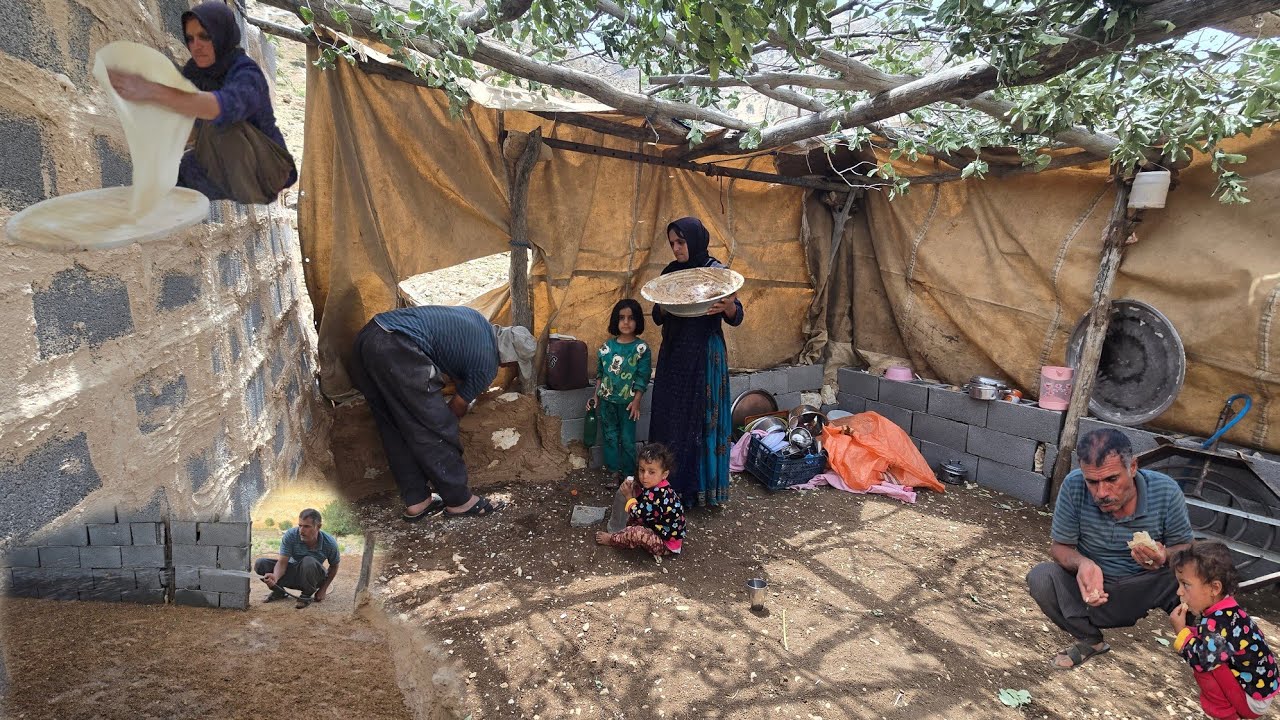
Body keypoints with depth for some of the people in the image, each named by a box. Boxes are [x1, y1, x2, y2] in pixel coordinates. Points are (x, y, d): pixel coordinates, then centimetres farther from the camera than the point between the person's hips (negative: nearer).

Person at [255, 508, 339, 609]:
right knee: (260, 564, -19)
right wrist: (275, 577, -46)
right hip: (293, 572, 2)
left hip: (315, 577, -2)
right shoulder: (290, 535, -23)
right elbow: (282, 562, -24)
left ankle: (307, 595, -10)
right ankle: (278, 591, 8)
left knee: (309, 562, -37)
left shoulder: (329, 543, -23)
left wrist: (323, 589, -4)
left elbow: (334, 566, -5)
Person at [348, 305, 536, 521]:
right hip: (397, 350, -10)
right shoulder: (487, 364, 2)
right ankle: (459, 501, 15)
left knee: (395, 432, 16)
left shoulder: (478, 320, 23)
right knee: (433, 432, 3)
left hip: (367, 336, 10)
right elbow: (457, 408, 16)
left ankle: (416, 502, 25)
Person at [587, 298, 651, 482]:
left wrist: (636, 401, -14)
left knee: (627, 439, 5)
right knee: (610, 436, 12)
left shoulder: (641, 348, -8)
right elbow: (599, 373, 8)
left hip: (627, 402, -3)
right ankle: (613, 471, 24)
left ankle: (628, 474, 20)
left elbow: (642, 378, -9)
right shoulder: (606, 346, 1)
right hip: (606, 400, 3)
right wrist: (595, 395, 4)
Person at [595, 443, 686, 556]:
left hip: (667, 544, -10)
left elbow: (637, 514, -23)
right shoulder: (654, 486, -3)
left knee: (636, 533, -26)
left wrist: (629, 495, -9)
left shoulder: (658, 495, -32)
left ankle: (612, 539, 0)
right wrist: (632, 489, -10)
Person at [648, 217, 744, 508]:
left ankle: (703, 486, 14)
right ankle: (673, 483, 19)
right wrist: (666, 305, -14)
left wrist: (727, 306, -27)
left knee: (703, 419, 1)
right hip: (673, 357, 4)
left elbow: (736, 318, -4)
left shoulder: (716, 271, -5)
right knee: (671, 417, 6)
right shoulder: (670, 273, 8)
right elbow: (657, 317, 9)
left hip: (706, 357, -4)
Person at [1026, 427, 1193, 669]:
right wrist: (1082, 563, -34)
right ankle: (1090, 640, 0)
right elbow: (1061, 546, -9)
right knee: (1040, 578, -27)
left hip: (1145, 592, -1)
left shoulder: (1165, 491, -17)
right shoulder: (1074, 486, -19)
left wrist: (1163, 557, -30)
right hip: (1092, 586, 1)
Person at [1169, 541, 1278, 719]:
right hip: (1258, 684, 9)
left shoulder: (1221, 623, -31)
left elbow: (1201, 661, -32)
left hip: (1253, 699, -9)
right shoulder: (1223, 610, -1)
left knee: (1203, 663, -20)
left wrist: (1180, 629, -22)